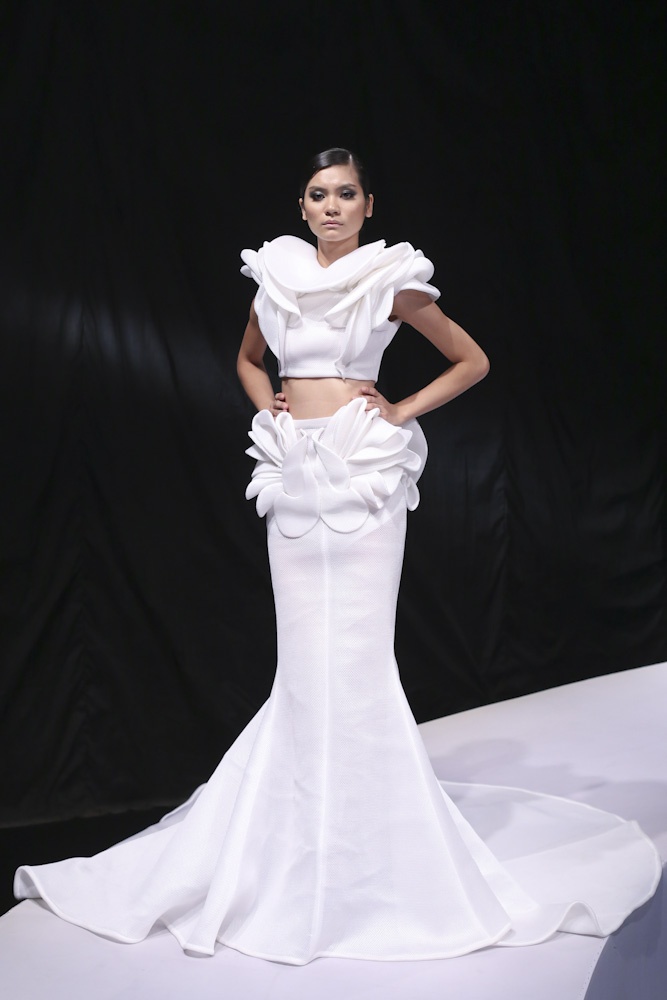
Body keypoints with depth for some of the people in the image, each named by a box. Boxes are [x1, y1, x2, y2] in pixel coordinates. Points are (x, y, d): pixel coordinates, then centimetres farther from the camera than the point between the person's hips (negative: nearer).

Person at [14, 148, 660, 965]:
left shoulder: (392, 281, 0)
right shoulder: (277, 278, 11)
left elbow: (472, 361, 6)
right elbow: (248, 359, 29)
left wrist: (402, 411, -2)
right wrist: (268, 404, 10)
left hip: (364, 474, -4)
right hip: (294, 475, 4)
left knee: (355, 651, -4)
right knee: (304, 657, 7)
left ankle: (370, 825, 9)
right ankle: (310, 811, 20)